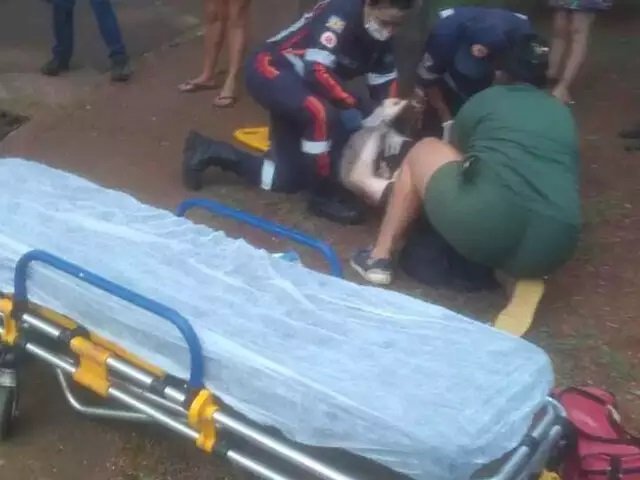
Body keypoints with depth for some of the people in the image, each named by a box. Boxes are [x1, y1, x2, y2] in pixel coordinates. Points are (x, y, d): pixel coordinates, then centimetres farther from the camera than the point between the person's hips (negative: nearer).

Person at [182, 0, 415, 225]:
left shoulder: (380, 36, 0)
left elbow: (385, 82, 2)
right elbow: (318, 71, -34)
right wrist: (360, 107, -32)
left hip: (297, 82, 9)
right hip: (271, 70, -8)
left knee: (287, 178, 6)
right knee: (322, 114, -36)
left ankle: (208, 153, 21)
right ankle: (324, 194, -16)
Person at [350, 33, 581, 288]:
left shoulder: (485, 99, 18)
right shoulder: (562, 113, 26)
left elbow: (458, 151, 36)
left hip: (484, 227, -4)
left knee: (423, 151, 23)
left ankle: (380, 257, 22)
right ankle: (523, 275, 16)